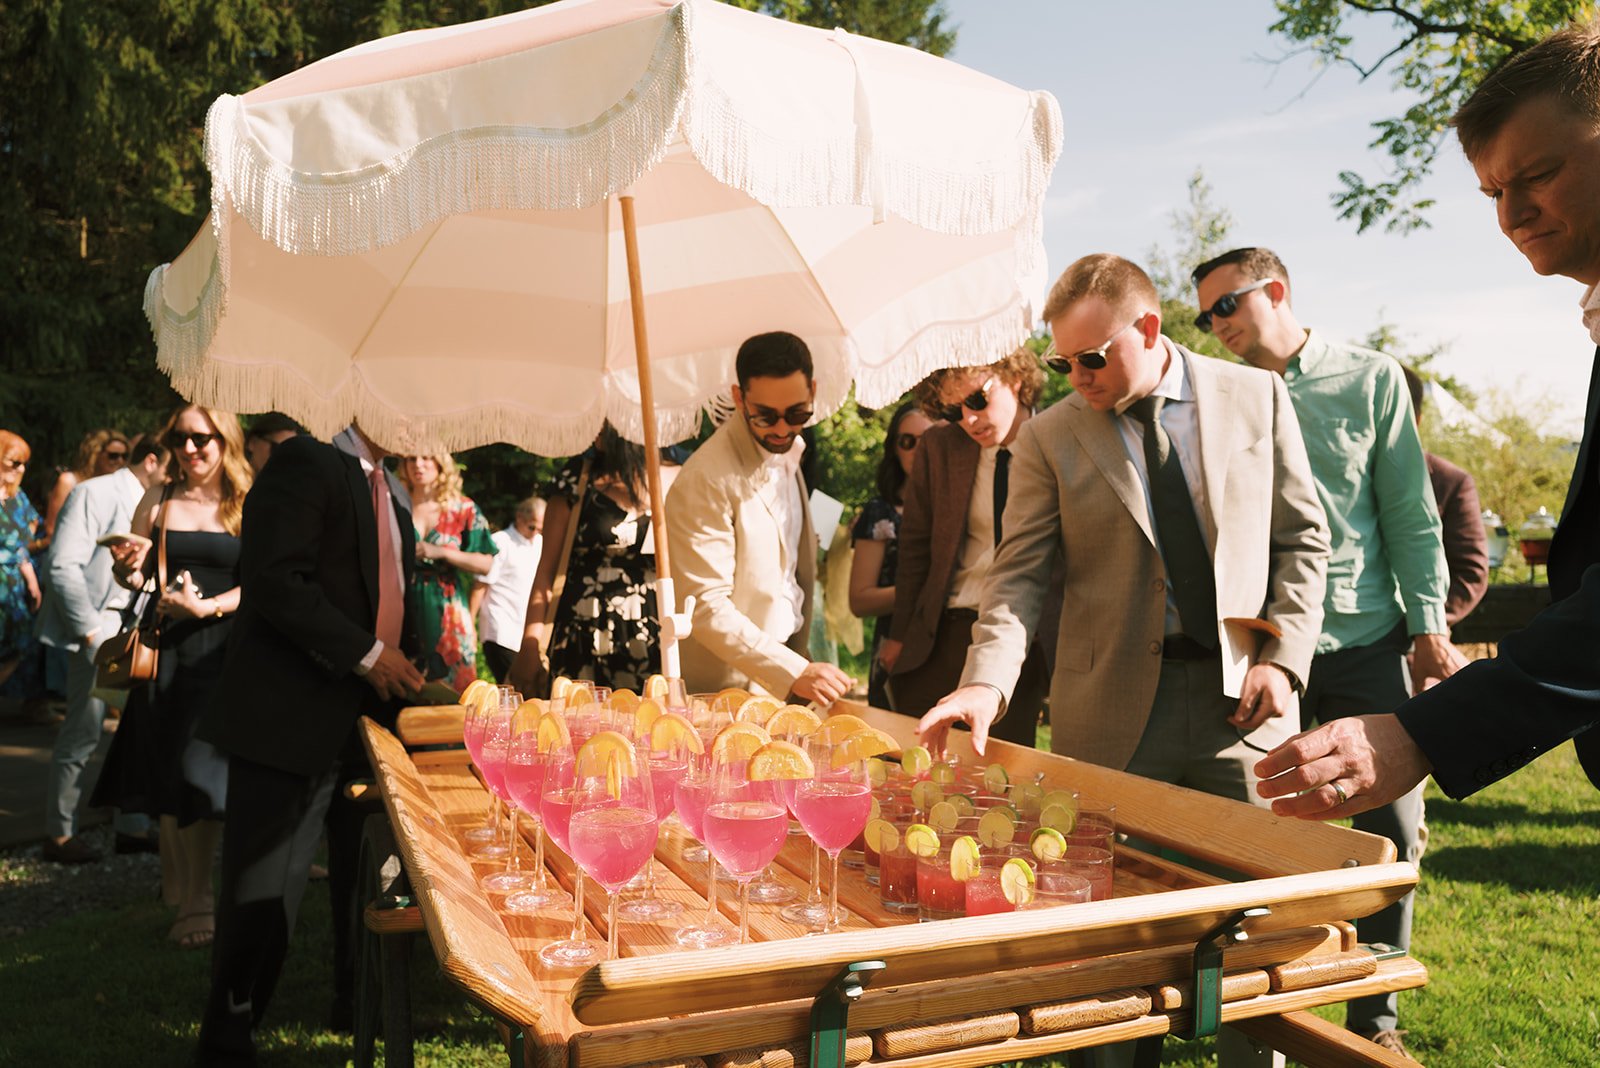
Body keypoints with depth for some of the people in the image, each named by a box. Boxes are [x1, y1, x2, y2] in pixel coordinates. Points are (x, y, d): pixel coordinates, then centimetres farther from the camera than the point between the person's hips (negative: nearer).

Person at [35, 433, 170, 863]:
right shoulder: (93, 494, -8)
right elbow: (64, 567, -14)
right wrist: (92, 630, -15)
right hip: (100, 628, -7)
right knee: (82, 735, -2)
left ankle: (131, 828, 20)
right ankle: (59, 836, 12)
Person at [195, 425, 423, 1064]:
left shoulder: (392, 493, 16)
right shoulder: (307, 461, -11)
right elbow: (277, 582, -21)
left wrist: (410, 671, 12)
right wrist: (367, 654, -18)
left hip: (368, 716, 8)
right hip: (294, 717, -8)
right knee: (265, 888, 0)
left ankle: (359, 1006, 34)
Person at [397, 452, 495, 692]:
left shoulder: (462, 508, 3)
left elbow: (486, 564, -2)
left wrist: (441, 552, -11)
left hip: (447, 613, -1)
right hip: (407, 611, 1)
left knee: (452, 690, 2)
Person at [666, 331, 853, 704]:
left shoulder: (786, 451, 8)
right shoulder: (706, 480, -19)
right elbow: (705, 607, -22)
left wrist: (801, 661, 12)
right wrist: (794, 673, -29)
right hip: (730, 684, -7)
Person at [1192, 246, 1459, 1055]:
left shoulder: (1370, 379, 3)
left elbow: (1410, 512, 3)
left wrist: (1429, 623, -3)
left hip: (1364, 642, 0)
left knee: (1393, 828, 3)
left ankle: (1375, 1017, 20)